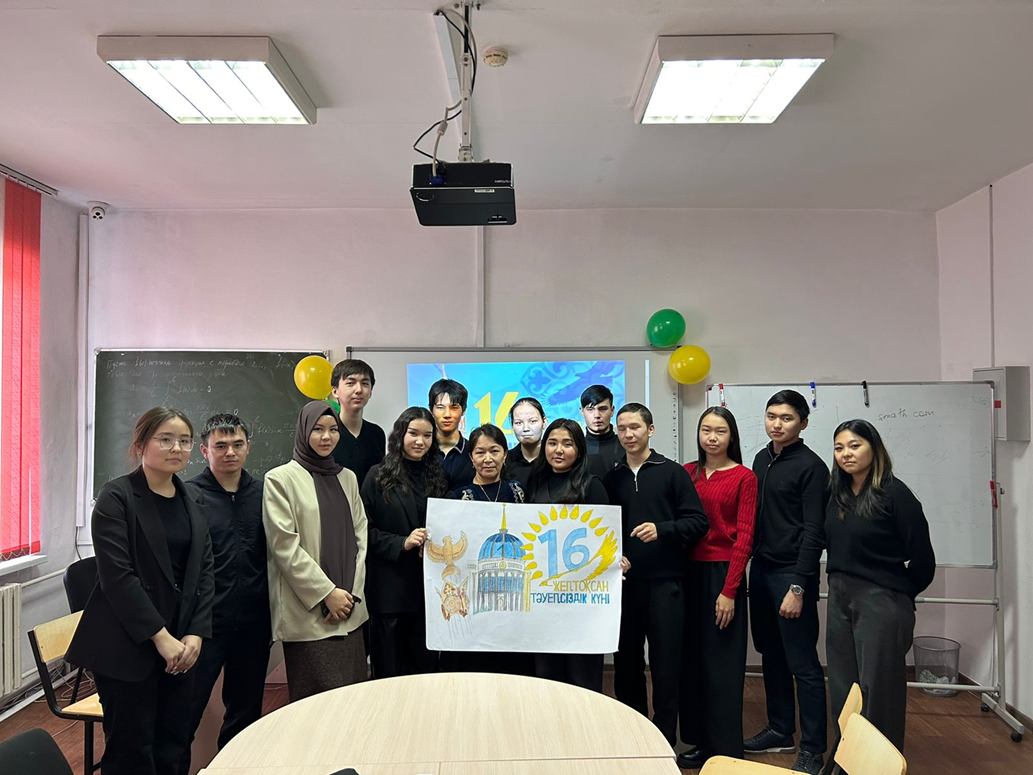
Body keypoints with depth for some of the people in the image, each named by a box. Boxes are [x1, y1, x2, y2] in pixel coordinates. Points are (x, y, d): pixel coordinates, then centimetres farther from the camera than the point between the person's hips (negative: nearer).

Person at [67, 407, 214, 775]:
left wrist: (195, 634, -3)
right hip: (128, 645, -5)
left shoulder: (191, 501, 9)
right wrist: (160, 637, -16)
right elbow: (117, 576, -15)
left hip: (181, 645, 5)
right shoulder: (117, 497, -8)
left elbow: (204, 572, 8)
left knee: (173, 745, 11)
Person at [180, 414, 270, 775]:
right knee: (185, 716, 4)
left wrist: (272, 614, 9)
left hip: (253, 624, 4)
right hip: (206, 623, -4)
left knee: (246, 714, 16)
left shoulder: (262, 493, 5)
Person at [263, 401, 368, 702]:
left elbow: (361, 536, 10)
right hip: (308, 613, -5)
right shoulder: (281, 479, -3)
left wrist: (352, 593, -2)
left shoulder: (348, 478, 13)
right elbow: (284, 545, -9)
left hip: (350, 612, 5)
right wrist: (326, 593, -11)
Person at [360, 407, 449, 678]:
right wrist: (402, 543, -17)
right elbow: (365, 530, -5)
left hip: (427, 585, 4)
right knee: (388, 666, 7)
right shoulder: (379, 476, -2)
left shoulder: (436, 477, 11)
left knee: (424, 664, 12)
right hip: (390, 586, -3)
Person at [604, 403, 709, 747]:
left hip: (664, 581, -3)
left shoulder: (672, 472, 0)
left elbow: (698, 522, -4)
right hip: (623, 580, 4)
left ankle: (664, 740, 17)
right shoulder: (612, 478, 10)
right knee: (626, 661, 11)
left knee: (665, 663, 3)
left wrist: (661, 529, -19)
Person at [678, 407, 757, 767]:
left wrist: (729, 590, -13)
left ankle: (726, 749, 18)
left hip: (723, 573, -4)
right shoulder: (686, 473, 7)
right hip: (688, 572, 4)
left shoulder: (744, 477, -5)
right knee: (692, 659, 11)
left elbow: (744, 536, -8)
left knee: (722, 663, 3)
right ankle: (700, 741, 27)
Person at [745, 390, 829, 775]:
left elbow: (813, 532, -13)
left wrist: (798, 587, -17)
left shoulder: (811, 467, -10)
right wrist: (749, 560, 10)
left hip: (792, 574, -7)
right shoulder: (763, 458, 11)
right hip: (761, 569, 7)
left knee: (803, 664, 0)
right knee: (772, 656, 15)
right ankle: (780, 731, 29)